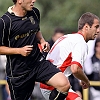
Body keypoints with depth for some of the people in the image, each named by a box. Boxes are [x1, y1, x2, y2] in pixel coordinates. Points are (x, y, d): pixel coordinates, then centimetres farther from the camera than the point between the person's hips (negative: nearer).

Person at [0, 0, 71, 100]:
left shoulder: (35, 12, 4)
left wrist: (42, 41, 3)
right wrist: (19, 50, -19)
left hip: (38, 62, 4)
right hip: (18, 71, -4)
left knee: (64, 84, -17)